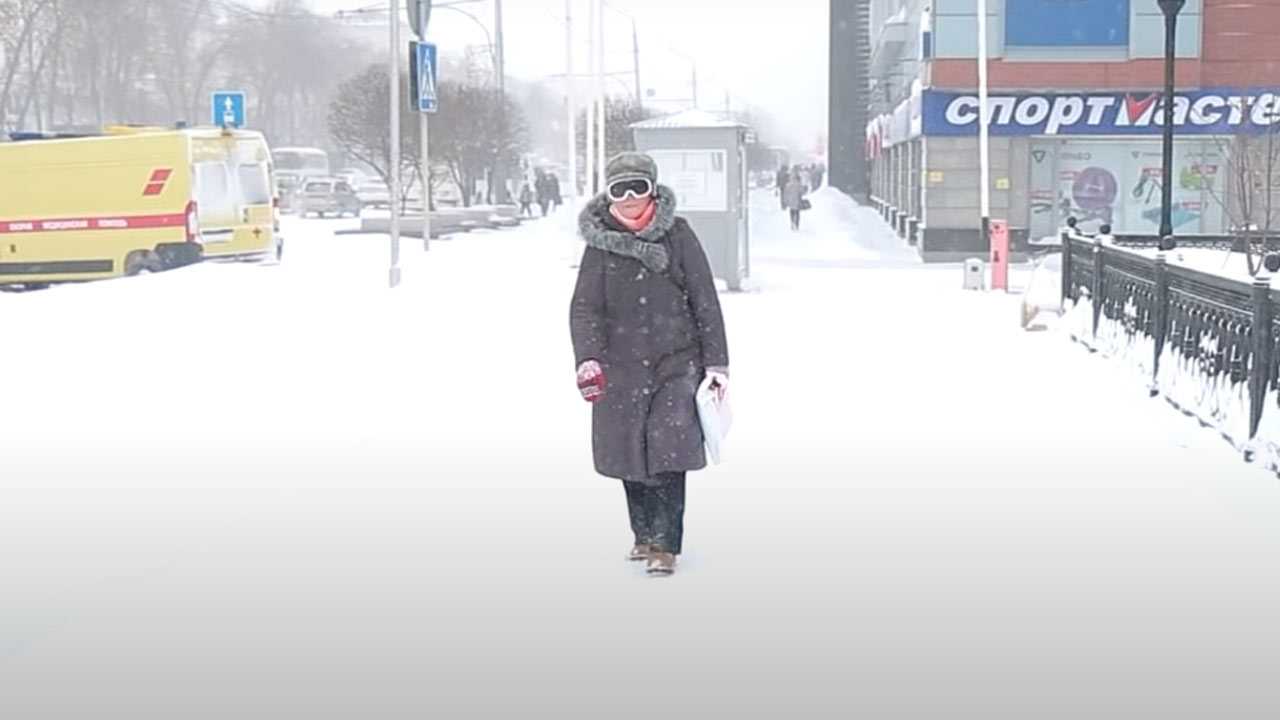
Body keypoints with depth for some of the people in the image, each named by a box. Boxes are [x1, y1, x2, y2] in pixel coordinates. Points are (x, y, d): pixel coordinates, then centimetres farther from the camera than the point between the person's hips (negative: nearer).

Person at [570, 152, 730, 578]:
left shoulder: (677, 235, -1)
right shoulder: (600, 244, 2)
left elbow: (705, 301, 1)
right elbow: (584, 307, -2)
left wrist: (716, 362, -2)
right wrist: (587, 358, -19)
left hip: (677, 361, -2)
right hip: (622, 365, 2)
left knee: (669, 450, -13)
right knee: (629, 453, 7)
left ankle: (665, 545, -5)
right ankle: (643, 534, 27)